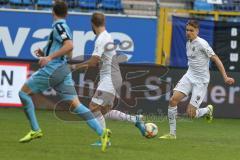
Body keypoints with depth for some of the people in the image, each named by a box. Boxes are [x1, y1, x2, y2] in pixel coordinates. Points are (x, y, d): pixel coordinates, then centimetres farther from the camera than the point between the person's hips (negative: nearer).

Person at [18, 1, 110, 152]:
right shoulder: (64, 27, 20)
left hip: (51, 70, -8)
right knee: (75, 104, 1)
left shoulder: (58, 26, -8)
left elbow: (69, 45, -23)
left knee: (24, 92, 7)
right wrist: (45, 54, 22)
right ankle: (102, 132, -13)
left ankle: (35, 130, 4)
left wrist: (50, 57, -23)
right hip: (62, 70, 8)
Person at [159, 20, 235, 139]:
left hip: (201, 81, -7)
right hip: (189, 76, 7)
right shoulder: (188, 43, 9)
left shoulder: (201, 43, -15)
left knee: (191, 114, -9)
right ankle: (172, 133, -4)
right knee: (173, 100, -13)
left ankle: (208, 110, 25)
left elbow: (215, 59, -14)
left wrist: (225, 77, -17)